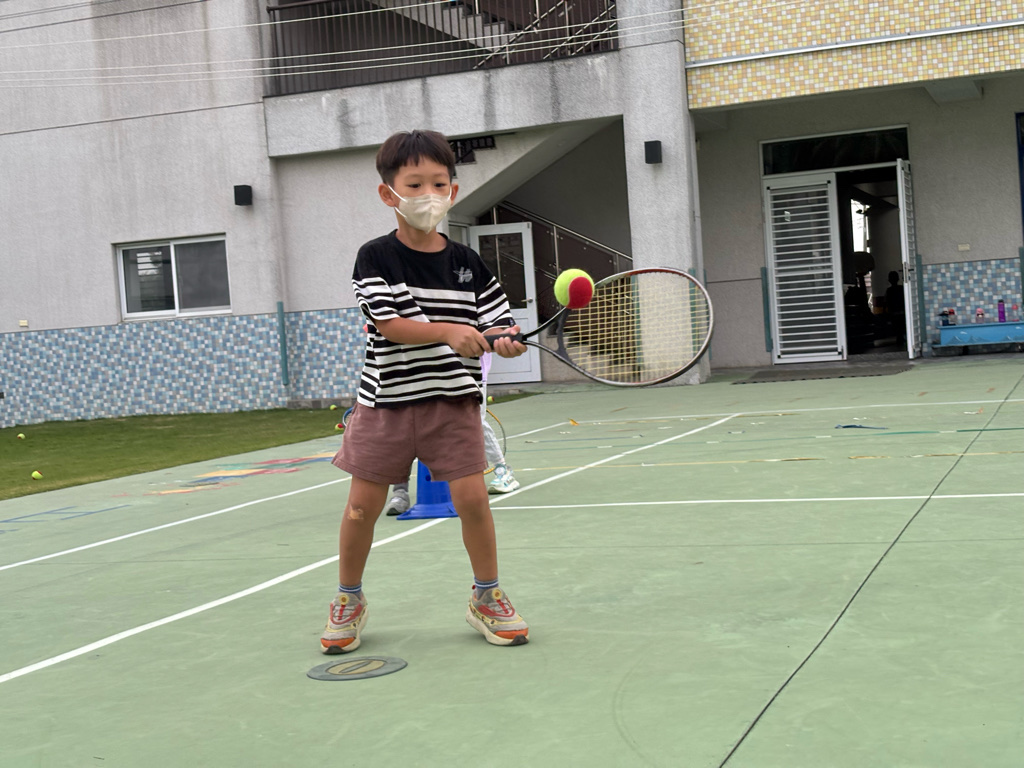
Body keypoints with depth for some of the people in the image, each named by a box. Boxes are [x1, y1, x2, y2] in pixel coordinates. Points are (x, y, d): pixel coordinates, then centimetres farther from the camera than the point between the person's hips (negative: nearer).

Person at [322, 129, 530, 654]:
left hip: (453, 400, 2)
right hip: (387, 400, -1)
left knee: (472, 496, -7)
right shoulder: (376, 258, -5)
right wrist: (447, 331, -30)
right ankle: (348, 602, 27)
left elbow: (495, 321, 2)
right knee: (362, 505, 5)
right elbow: (389, 324, -17)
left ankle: (486, 597, 15)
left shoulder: (467, 263, 3)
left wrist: (504, 340, -22)